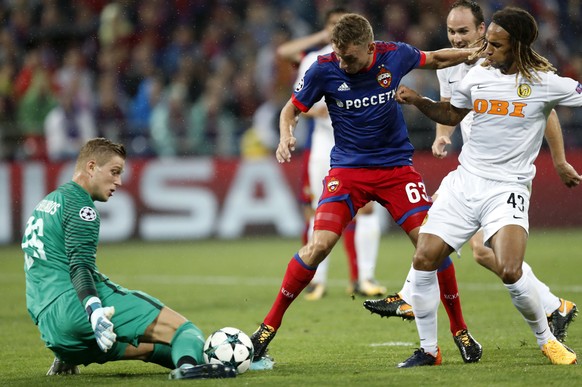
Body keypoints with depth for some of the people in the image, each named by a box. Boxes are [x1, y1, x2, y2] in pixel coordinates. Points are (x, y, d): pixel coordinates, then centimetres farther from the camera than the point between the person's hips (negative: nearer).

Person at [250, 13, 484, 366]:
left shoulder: (395, 56, -9)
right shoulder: (324, 70, -13)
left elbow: (435, 59, 13)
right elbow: (291, 110, 1)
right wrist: (286, 138, -19)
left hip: (396, 166, 1)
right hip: (348, 168, -1)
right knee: (319, 246, -17)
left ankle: (460, 330, 6)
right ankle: (269, 326, -3)